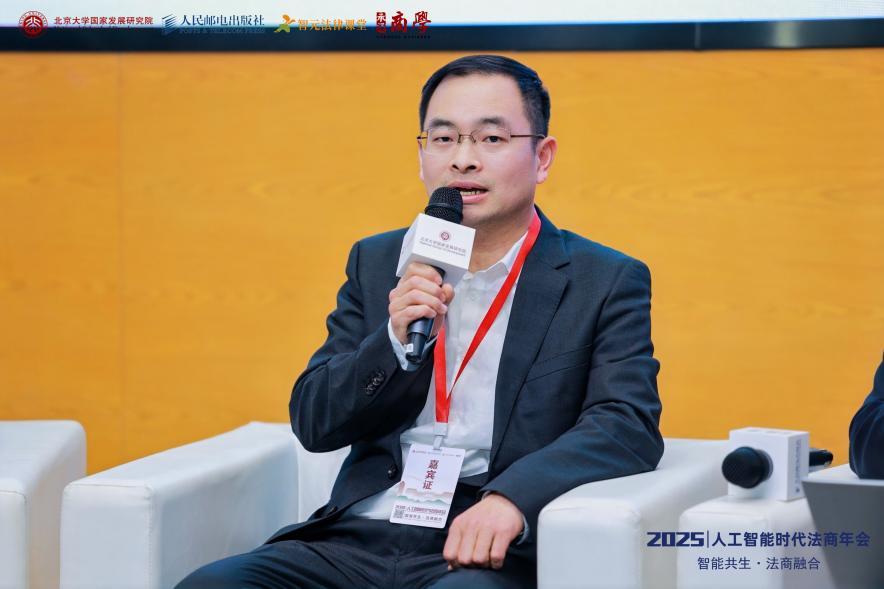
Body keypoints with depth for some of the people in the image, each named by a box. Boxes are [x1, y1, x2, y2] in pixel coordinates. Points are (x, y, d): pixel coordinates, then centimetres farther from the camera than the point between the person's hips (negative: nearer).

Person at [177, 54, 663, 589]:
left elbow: (629, 425, -8)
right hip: (356, 541, 4)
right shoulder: (377, 264, 16)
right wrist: (397, 341, -9)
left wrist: (513, 497, -27)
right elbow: (313, 424, 12)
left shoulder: (607, 282, 5)